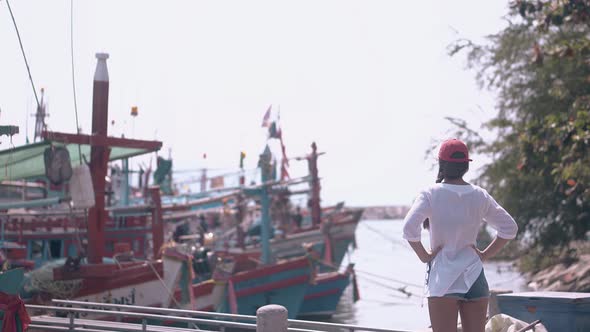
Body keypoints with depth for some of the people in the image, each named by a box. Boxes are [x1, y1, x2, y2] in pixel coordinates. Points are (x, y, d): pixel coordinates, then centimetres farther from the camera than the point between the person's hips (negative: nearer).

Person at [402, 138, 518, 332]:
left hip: (443, 277, -3)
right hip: (474, 277, 3)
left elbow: (409, 228, -17)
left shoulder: (431, 195, -5)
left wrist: (424, 256, -5)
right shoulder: (480, 196, 6)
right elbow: (510, 228, 9)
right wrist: (485, 255, 11)